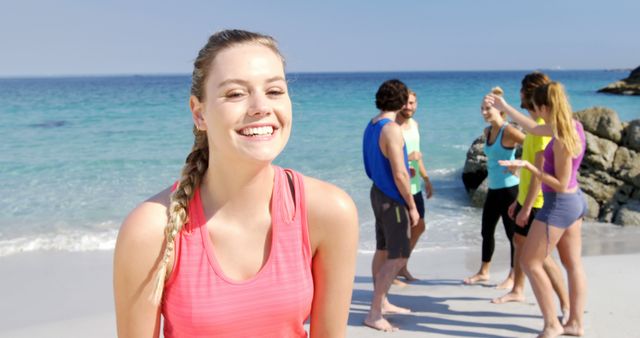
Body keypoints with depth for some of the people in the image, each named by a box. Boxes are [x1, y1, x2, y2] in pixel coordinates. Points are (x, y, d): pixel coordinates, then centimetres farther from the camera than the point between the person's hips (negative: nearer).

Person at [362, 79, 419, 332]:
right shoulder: (392, 129, -21)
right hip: (392, 199, -9)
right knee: (398, 258, -4)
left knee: (383, 251, 18)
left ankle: (382, 303, 31)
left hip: (378, 193, 9)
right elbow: (399, 175, -22)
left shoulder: (372, 125, 7)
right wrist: (412, 206, -14)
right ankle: (374, 314, 1)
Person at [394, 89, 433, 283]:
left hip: (414, 186, 9)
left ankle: (402, 267, 32)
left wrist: (426, 179, 22)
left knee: (419, 227, 16)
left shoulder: (413, 124, 11)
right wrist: (406, 159, -29)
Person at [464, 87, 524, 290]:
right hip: (493, 189, 9)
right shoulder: (488, 131, 8)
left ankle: (513, 277, 17)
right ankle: (483, 272, 30)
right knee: (486, 231, 15)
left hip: (509, 189, -8)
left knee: (513, 234, 4)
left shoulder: (508, 131, -16)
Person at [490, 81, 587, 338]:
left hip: (559, 205, -9)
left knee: (529, 262, 2)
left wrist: (527, 166, -23)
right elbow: (533, 129, 16)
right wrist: (504, 107, 20)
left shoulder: (562, 141, -26)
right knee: (573, 264, 15)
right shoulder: (573, 125, 1)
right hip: (574, 201, 10)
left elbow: (561, 184, -22)